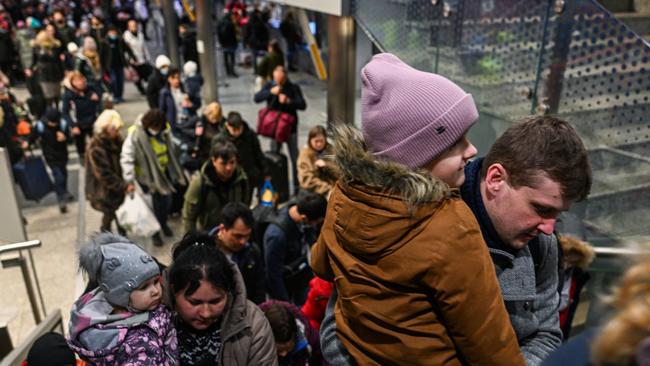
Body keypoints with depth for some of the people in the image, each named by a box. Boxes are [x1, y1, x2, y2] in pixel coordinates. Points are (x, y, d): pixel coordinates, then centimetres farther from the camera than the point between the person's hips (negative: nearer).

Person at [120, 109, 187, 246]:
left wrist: (175, 173, 15)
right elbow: (126, 158, -24)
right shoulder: (135, 135, -24)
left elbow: (170, 151, 9)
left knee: (167, 201, 15)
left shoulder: (164, 132, -6)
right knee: (155, 204, 5)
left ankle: (163, 224, 44)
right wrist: (129, 181, -28)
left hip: (164, 173, 5)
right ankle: (154, 231, 30)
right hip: (148, 176, -5)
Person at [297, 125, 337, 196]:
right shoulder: (305, 154, -1)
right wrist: (328, 189, -16)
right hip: (314, 191, -3)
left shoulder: (331, 151, 6)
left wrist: (326, 166, -16)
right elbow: (307, 179, -8)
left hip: (333, 187, 3)